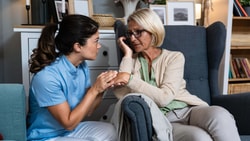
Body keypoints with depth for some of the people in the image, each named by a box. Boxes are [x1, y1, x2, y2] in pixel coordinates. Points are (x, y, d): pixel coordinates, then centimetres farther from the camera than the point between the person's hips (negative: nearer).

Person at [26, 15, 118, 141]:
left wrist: (101, 90, -15)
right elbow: (69, 123, -21)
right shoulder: (47, 77, -27)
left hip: (70, 129, 7)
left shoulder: (82, 66, -4)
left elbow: (87, 111, 2)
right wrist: (94, 90, -24)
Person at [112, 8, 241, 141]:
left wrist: (130, 79, -13)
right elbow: (121, 96, -5)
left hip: (188, 110, 1)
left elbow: (164, 97, -8)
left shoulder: (175, 57, 8)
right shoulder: (132, 61, 15)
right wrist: (127, 56, 0)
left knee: (219, 116, -34)